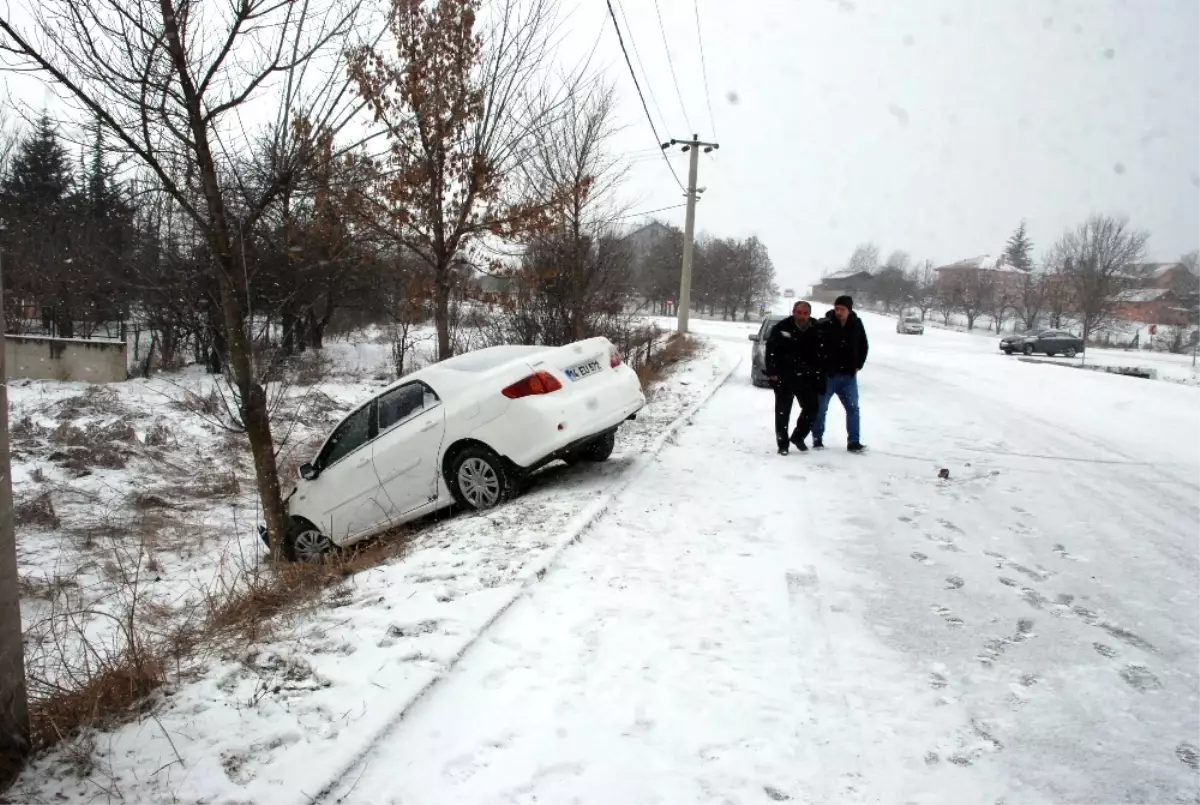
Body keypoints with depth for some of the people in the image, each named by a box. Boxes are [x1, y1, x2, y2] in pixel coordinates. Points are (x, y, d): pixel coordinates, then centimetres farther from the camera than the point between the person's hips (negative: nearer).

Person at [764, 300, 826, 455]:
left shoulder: (816, 330, -1)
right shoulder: (781, 328, -10)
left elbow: (822, 355, 6)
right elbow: (771, 351, -9)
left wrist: (820, 376, 3)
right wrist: (772, 372, -16)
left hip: (807, 378, 3)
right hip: (784, 377, -3)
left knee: (812, 407, 8)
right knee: (783, 411, 1)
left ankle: (798, 436, 28)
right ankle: (782, 444, 11)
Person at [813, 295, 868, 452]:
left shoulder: (857, 325, -1)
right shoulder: (825, 325, -14)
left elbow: (863, 347, 13)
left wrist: (858, 365, 6)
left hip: (849, 375, 3)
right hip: (827, 374, -3)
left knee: (853, 408, 3)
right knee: (820, 408, 6)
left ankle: (854, 442, 9)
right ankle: (817, 439, 20)